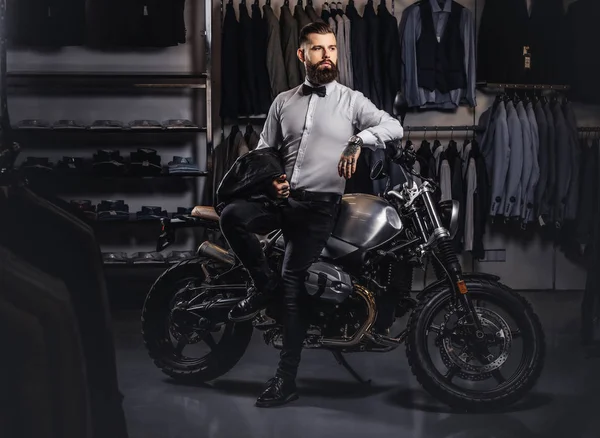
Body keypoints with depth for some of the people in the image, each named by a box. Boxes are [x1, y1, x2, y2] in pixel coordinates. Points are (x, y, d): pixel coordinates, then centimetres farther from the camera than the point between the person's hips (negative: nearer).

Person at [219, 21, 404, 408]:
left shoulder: (351, 100, 4)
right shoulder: (284, 102, 15)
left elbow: (394, 127, -8)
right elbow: (263, 149, 20)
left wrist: (359, 140, -26)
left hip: (320, 205, -3)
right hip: (283, 199, 4)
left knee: (294, 287, -9)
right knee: (232, 216, -26)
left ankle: (287, 380, -3)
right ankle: (264, 283, -3)